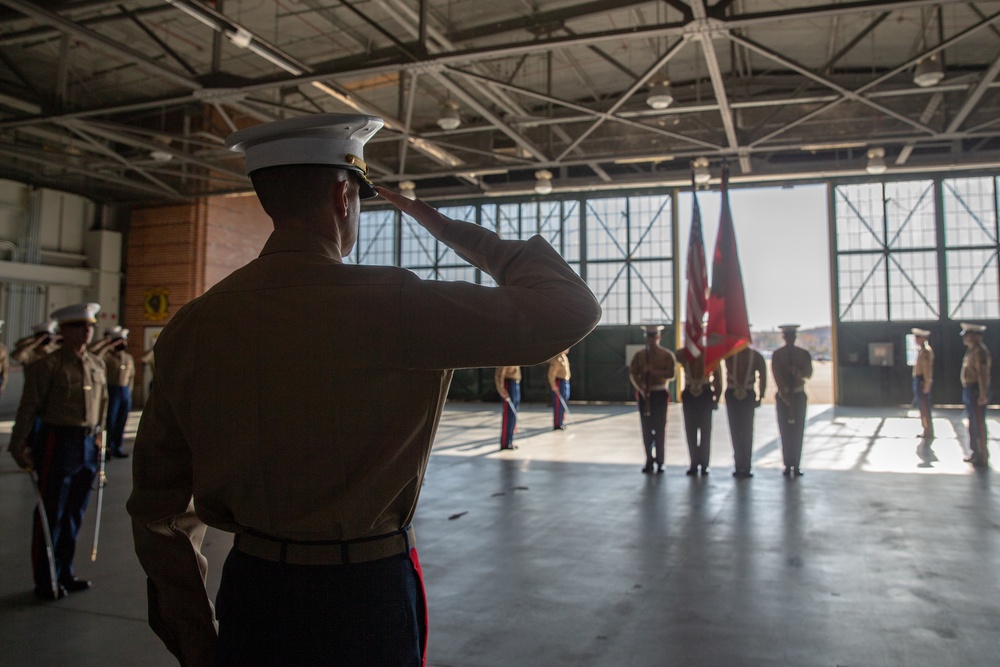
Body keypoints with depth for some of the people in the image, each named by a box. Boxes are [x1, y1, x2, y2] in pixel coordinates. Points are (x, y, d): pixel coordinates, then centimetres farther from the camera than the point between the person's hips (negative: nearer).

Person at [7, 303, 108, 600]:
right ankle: (45, 581, 16)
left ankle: (65, 573, 27)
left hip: (88, 445, 6)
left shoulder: (97, 365, 11)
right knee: (51, 515, 3)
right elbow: (28, 408, -9)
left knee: (74, 514, 14)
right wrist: (18, 447, -11)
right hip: (58, 444, -6)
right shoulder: (48, 365, -8)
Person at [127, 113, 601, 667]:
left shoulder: (188, 328, -4)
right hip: (363, 600, -4)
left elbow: (158, 505, 4)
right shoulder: (385, 305, -21)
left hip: (249, 596, 5)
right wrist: (454, 231, -3)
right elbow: (568, 307, -16)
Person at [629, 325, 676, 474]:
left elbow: (670, 374, -9)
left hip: (660, 394, -2)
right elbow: (633, 374, 0)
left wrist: (653, 371, -20)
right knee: (646, 429, 4)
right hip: (643, 395, 2)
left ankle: (660, 461, 9)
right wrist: (641, 389, -15)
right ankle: (649, 460, 13)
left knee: (660, 429, 0)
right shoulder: (638, 355, 6)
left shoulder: (667, 355, 0)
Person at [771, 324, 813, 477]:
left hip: (799, 395, 1)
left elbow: (808, 373, -2)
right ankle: (788, 465, 2)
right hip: (783, 396, -1)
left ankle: (796, 465, 2)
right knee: (785, 432, -2)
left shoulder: (803, 354, 8)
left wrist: (797, 372, -23)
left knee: (798, 432, -1)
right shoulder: (777, 354, 3)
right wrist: (785, 394, -14)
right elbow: (777, 376, -5)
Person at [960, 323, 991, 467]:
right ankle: (976, 453, 28)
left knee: (979, 424, -4)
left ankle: (983, 457, 3)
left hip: (976, 391, -10)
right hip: (969, 390, 10)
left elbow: (983, 375, -22)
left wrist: (983, 395, -23)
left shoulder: (979, 352, -18)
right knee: (972, 423, 17)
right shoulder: (971, 351, 14)